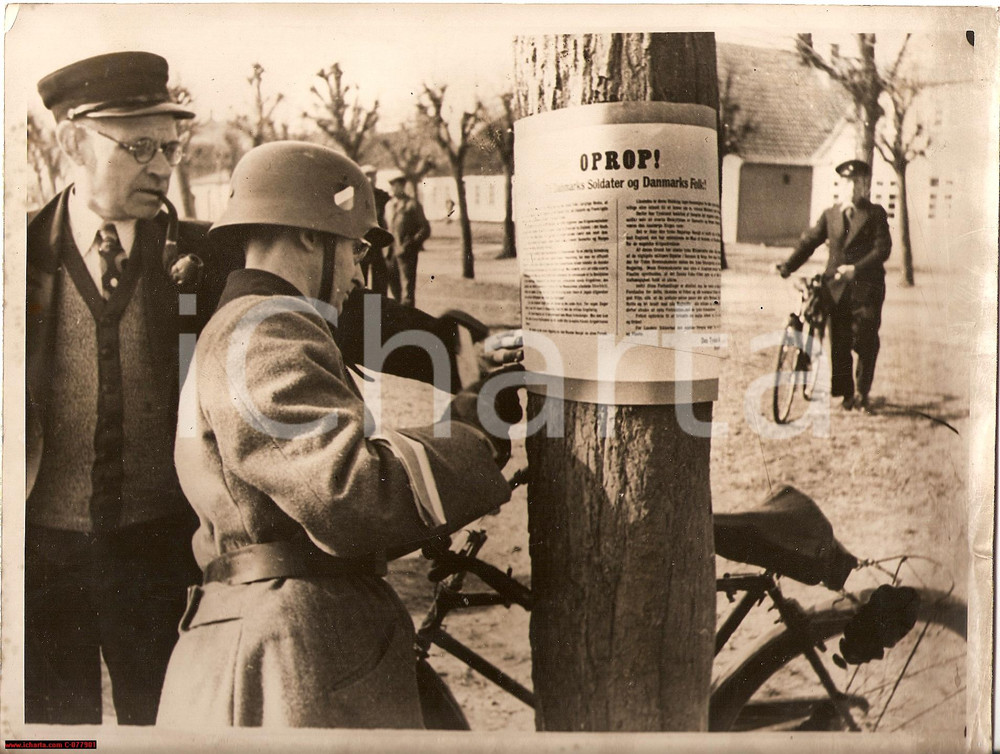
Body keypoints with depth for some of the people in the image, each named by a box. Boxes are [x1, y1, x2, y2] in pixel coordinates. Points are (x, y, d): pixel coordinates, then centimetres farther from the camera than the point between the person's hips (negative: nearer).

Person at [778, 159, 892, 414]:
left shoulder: (876, 214, 5)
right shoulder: (830, 215, 13)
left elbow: (883, 248, -5)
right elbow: (809, 240, 8)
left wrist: (856, 268, -20)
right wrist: (787, 266, -7)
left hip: (866, 288, -2)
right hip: (837, 288, 2)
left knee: (866, 341, -5)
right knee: (839, 343, 3)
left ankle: (863, 392, 11)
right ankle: (846, 393, 15)